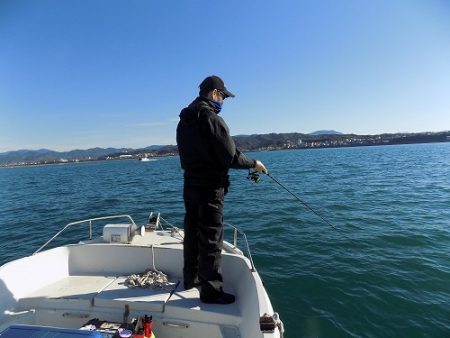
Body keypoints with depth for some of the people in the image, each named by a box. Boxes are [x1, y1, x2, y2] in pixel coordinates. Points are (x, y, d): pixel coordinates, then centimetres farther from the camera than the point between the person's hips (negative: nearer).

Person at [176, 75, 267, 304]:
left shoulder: (184, 120, 10)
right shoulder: (211, 119, -16)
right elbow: (231, 157, -18)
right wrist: (254, 164, -2)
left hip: (190, 185, 9)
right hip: (210, 188, -8)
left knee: (192, 234, 18)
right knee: (211, 239, 0)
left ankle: (191, 279, 34)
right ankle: (211, 292, 11)